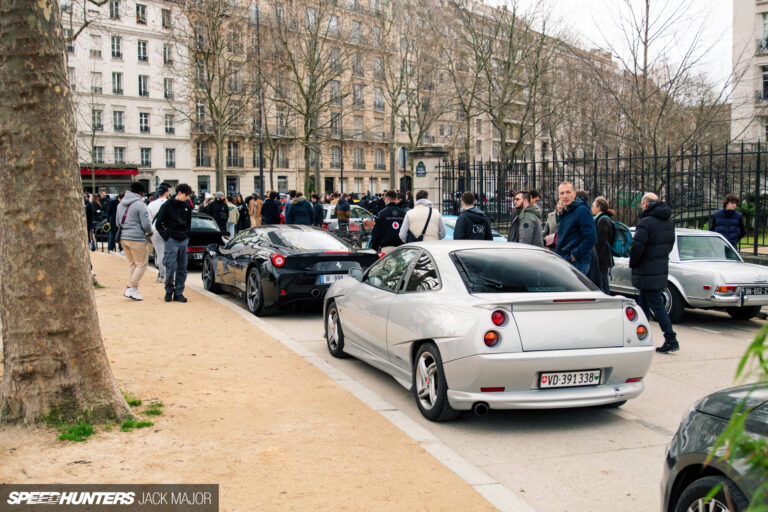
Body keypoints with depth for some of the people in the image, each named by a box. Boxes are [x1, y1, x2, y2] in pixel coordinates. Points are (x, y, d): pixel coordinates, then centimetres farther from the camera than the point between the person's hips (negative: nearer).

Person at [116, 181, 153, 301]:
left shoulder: (121, 204, 13)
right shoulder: (140, 205, -12)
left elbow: (118, 222, 20)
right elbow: (146, 224, -14)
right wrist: (149, 232, 5)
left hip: (123, 238, 8)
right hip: (137, 239, -8)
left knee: (132, 264, 16)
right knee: (141, 264, 1)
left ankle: (131, 289, 15)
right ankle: (132, 288, -6)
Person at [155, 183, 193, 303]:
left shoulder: (187, 207, 10)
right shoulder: (168, 205, -4)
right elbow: (159, 223, -1)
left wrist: (187, 234, 10)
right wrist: (166, 236, -7)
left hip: (184, 241, 5)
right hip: (171, 240, -5)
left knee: (182, 269, 4)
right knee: (171, 268, -6)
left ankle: (178, 293, 10)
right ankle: (169, 291, 10)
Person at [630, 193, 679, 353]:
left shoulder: (646, 223, -18)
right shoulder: (669, 222, 10)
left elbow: (636, 247, -21)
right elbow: (670, 244, 17)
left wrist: (632, 264, -5)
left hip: (647, 272, -9)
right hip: (662, 269, 9)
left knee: (656, 305, -6)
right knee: (644, 303, 18)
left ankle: (671, 340, -9)